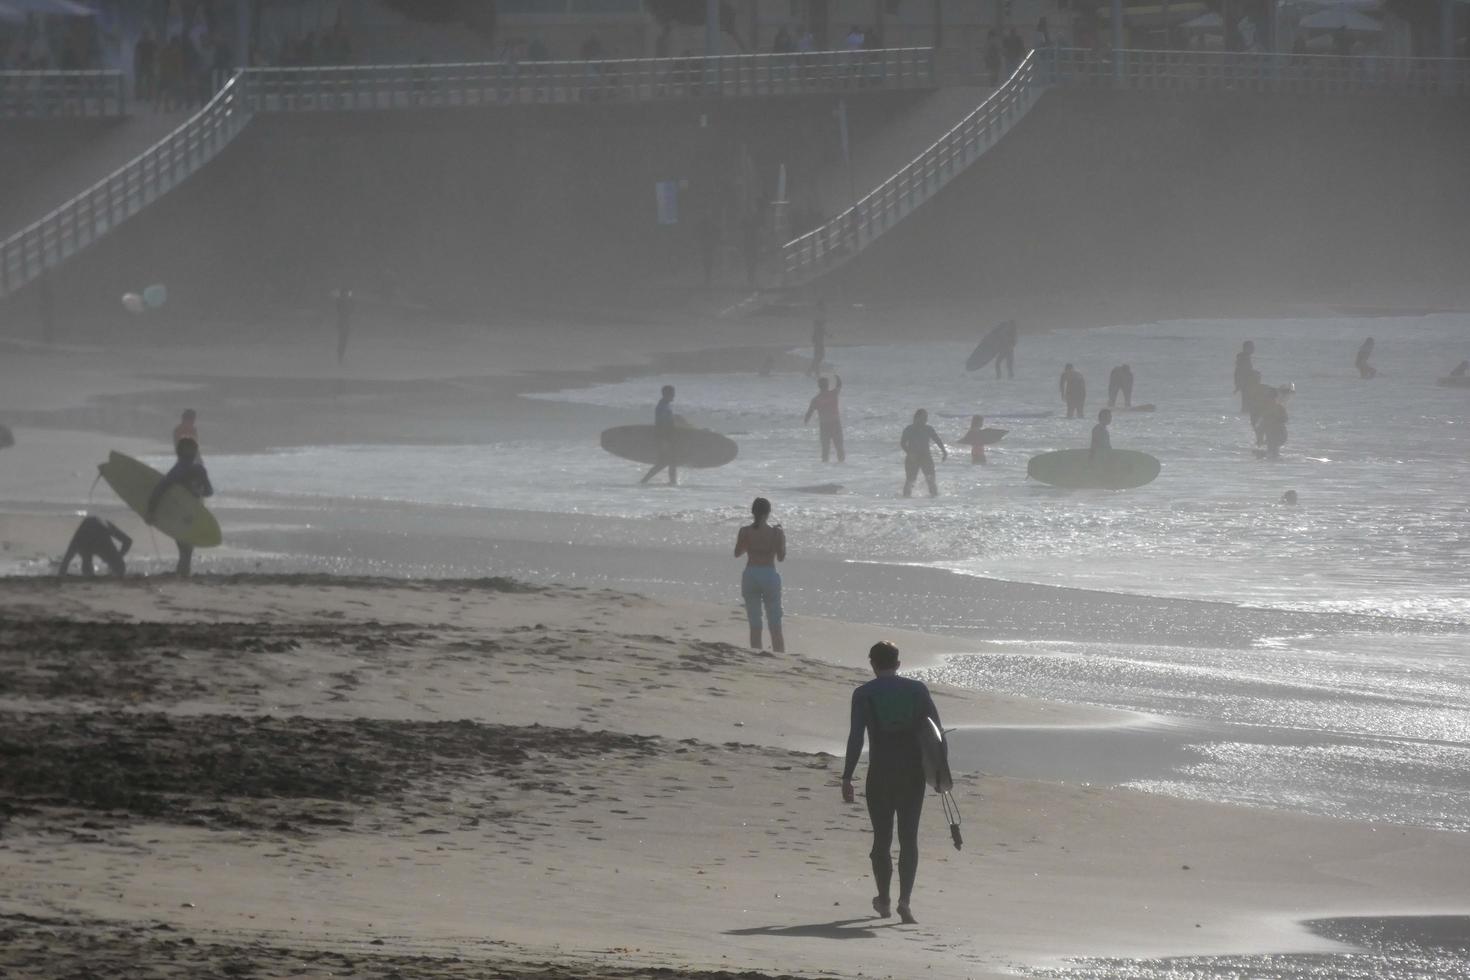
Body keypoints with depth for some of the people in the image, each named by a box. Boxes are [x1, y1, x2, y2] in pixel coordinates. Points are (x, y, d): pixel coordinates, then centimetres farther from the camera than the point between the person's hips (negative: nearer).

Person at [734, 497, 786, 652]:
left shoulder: (745, 531, -5)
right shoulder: (776, 532, -8)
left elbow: (737, 553, 6)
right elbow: (781, 557, -2)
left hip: (750, 575, 1)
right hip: (769, 575, -1)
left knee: (755, 626, 8)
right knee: (775, 626, 8)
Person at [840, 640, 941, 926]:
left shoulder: (864, 694, -2)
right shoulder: (917, 690, 5)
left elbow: (856, 738, -8)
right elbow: (937, 730, 1)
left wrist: (847, 777, -6)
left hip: (880, 774, -1)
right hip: (913, 772, 1)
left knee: (881, 838, 12)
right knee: (909, 838, 3)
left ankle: (884, 901, 21)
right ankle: (905, 900, -12)